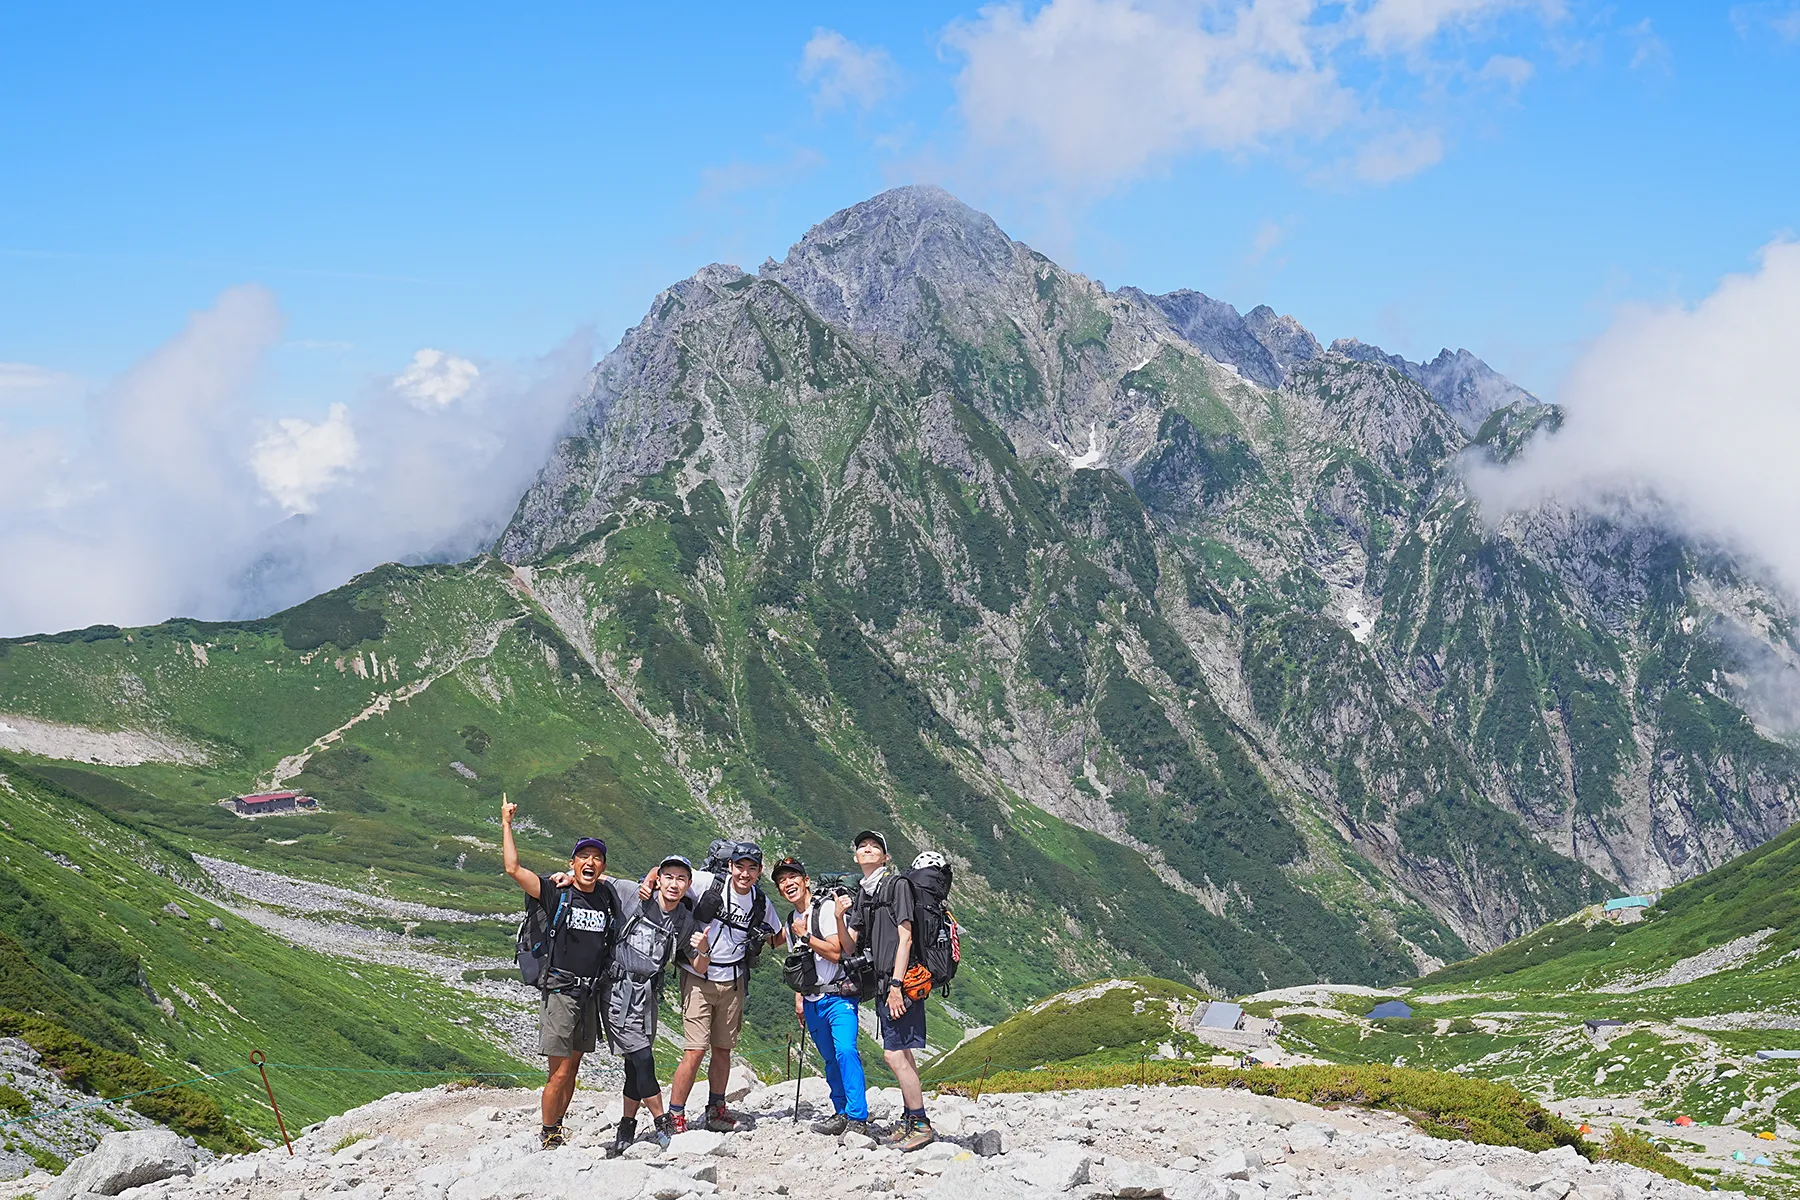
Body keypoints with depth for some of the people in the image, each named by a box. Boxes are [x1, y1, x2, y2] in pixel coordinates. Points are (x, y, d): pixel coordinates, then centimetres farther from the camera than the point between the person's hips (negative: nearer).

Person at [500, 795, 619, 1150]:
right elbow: (513, 869, -14)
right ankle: (549, 1139, 6)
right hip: (561, 991, -5)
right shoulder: (556, 893, -5)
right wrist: (506, 823, -9)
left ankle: (558, 1131, 22)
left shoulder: (609, 897, 7)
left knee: (572, 1069, 12)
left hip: (592, 994, 5)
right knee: (560, 1072, -6)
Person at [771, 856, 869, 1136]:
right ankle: (842, 1113, 20)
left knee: (845, 1050, -21)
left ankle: (858, 1118, -22)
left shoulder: (826, 907, -9)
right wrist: (799, 999, 17)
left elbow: (835, 952, -16)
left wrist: (805, 936, -13)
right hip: (812, 1000, 8)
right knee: (831, 1059, 11)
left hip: (838, 995, -8)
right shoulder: (792, 921, 15)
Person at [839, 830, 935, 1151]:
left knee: (895, 1054, -12)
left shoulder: (897, 884, -7)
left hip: (901, 981, -8)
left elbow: (905, 937, -13)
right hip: (882, 982, 8)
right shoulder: (861, 895, 17)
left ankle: (921, 1125, -6)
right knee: (903, 1055, 13)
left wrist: (896, 984, -18)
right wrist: (839, 916, -4)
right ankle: (910, 1120, 20)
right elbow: (850, 946, 14)